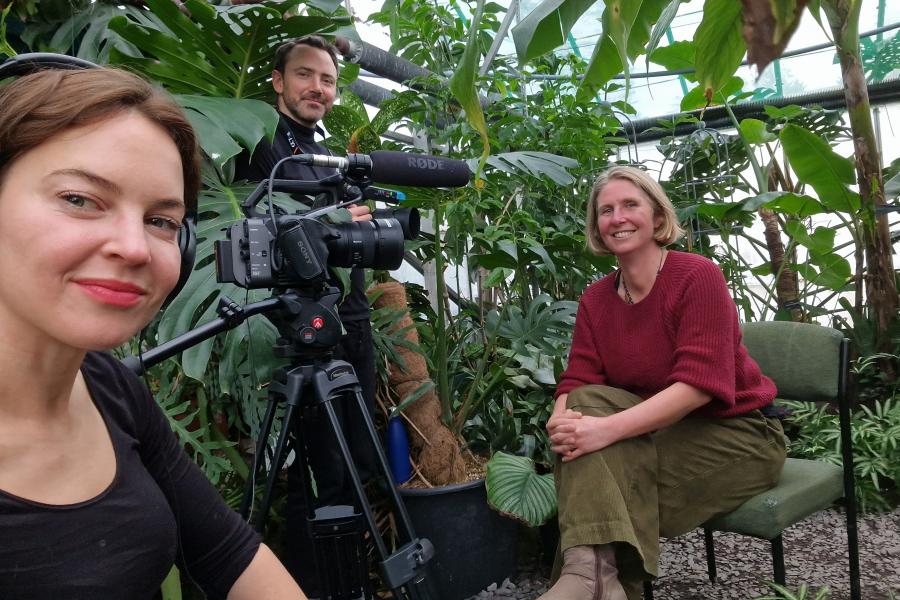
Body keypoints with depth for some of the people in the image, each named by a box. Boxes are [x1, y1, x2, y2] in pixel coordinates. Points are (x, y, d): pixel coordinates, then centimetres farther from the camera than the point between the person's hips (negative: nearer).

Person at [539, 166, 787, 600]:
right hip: (660, 429, 5)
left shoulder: (697, 276, -17)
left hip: (735, 432, -5)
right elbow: (578, 382, -5)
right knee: (586, 402, -24)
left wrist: (608, 429, -38)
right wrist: (562, 421, -30)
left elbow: (699, 382, -27)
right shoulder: (595, 298, 2)